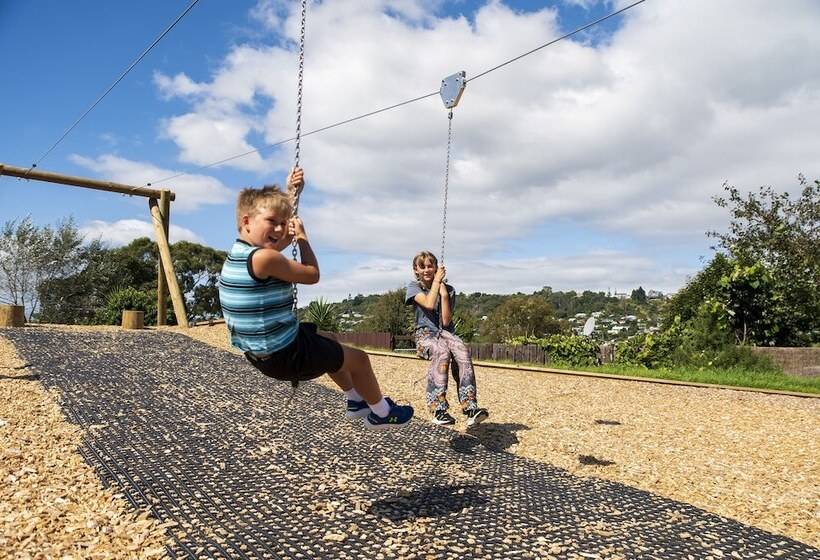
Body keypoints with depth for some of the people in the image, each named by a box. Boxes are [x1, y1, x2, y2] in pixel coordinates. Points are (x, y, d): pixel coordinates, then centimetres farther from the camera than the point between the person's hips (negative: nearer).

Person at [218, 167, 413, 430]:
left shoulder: (238, 253, 1)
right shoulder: (264, 258, -29)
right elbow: (312, 275, -15)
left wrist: (291, 192, 15)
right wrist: (302, 236, -3)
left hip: (260, 353, 10)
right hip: (286, 357, -10)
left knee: (329, 346, 35)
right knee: (358, 358, 10)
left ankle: (356, 401, 49)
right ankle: (381, 413, 32)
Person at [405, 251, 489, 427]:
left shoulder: (448, 289, 10)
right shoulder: (413, 287, 8)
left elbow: (446, 321, 0)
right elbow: (429, 304, -13)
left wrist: (444, 294, -5)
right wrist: (436, 280, -3)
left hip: (444, 331, 2)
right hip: (424, 333, -2)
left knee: (462, 350, -33)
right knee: (442, 352, -38)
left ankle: (470, 407, -41)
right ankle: (439, 409, -42)